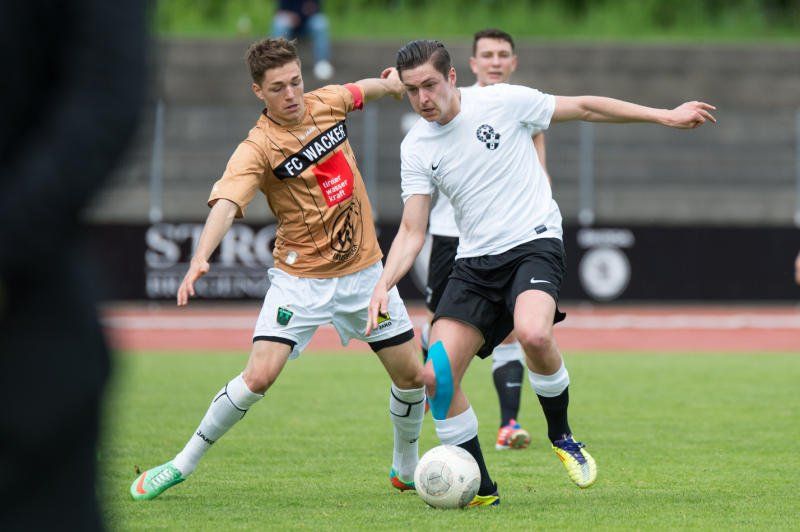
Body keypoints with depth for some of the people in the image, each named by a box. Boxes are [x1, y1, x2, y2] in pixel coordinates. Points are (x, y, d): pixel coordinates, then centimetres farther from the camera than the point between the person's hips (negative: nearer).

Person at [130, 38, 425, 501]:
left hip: (363, 269, 5)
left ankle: (408, 470, 31)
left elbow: (360, 91, 22)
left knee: (412, 376, 6)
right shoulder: (258, 148, -19)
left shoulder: (327, 103, -3)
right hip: (300, 279, -5)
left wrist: (391, 83, 32)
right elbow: (226, 203, -34)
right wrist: (201, 259, -47)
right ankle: (184, 463, 0)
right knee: (259, 376, -18)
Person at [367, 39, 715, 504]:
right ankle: (481, 489, 3)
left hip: (534, 243, -4)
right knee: (436, 377, -12)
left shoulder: (501, 102, -5)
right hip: (474, 262, 4)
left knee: (533, 334, -35)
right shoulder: (416, 148, 4)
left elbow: (584, 107, 4)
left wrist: (665, 116, 4)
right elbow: (412, 231, 6)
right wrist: (384, 285, -11)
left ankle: (561, 435, -7)